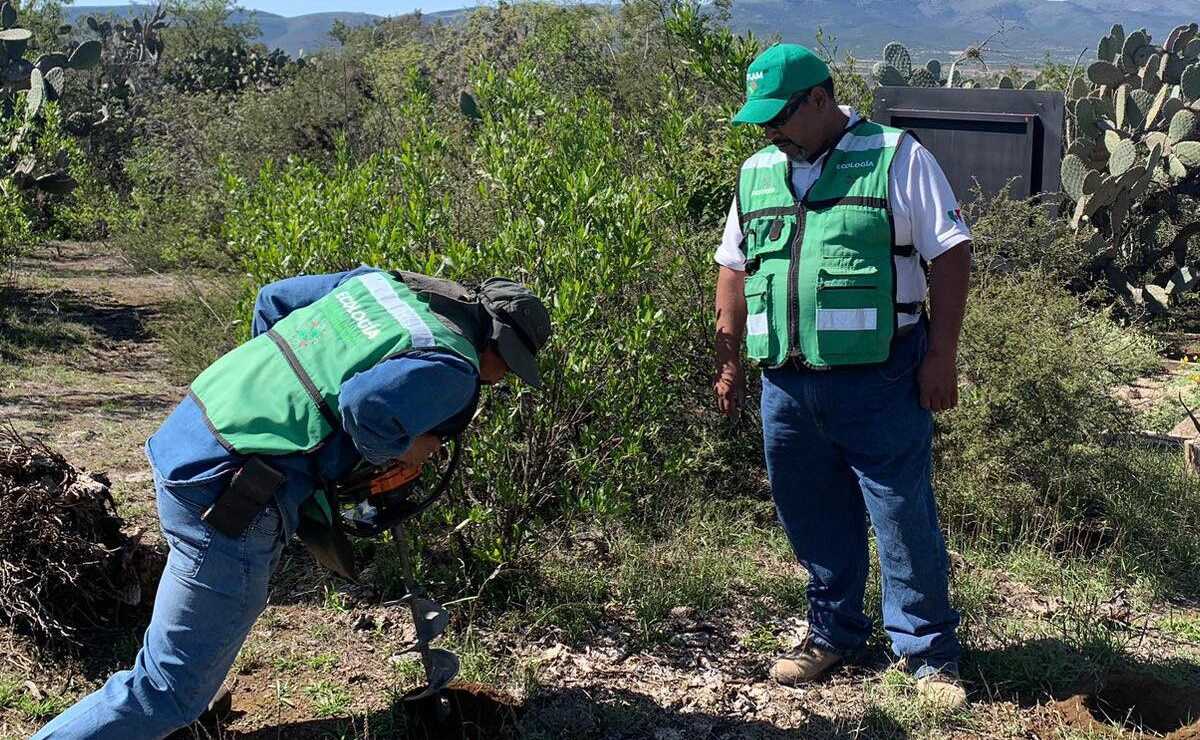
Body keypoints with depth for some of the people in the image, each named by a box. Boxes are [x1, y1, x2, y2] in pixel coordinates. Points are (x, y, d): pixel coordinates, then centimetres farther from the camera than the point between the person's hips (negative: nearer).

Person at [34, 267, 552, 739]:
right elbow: (366, 405, -29)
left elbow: (272, 299, 19)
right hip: (230, 494, -9)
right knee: (173, 688, 2)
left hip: (188, 432, 10)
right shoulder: (454, 370, -11)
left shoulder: (381, 281, 13)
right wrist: (396, 448, -8)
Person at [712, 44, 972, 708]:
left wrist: (940, 356, -10)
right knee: (813, 518, 14)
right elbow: (733, 270, 18)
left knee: (904, 518, 2)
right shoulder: (756, 174, 12)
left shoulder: (896, 158, -4)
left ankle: (929, 652, 16)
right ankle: (834, 632, 32)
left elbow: (950, 255, -5)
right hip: (785, 381, 5)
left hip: (879, 379, -5)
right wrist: (729, 361, 15)